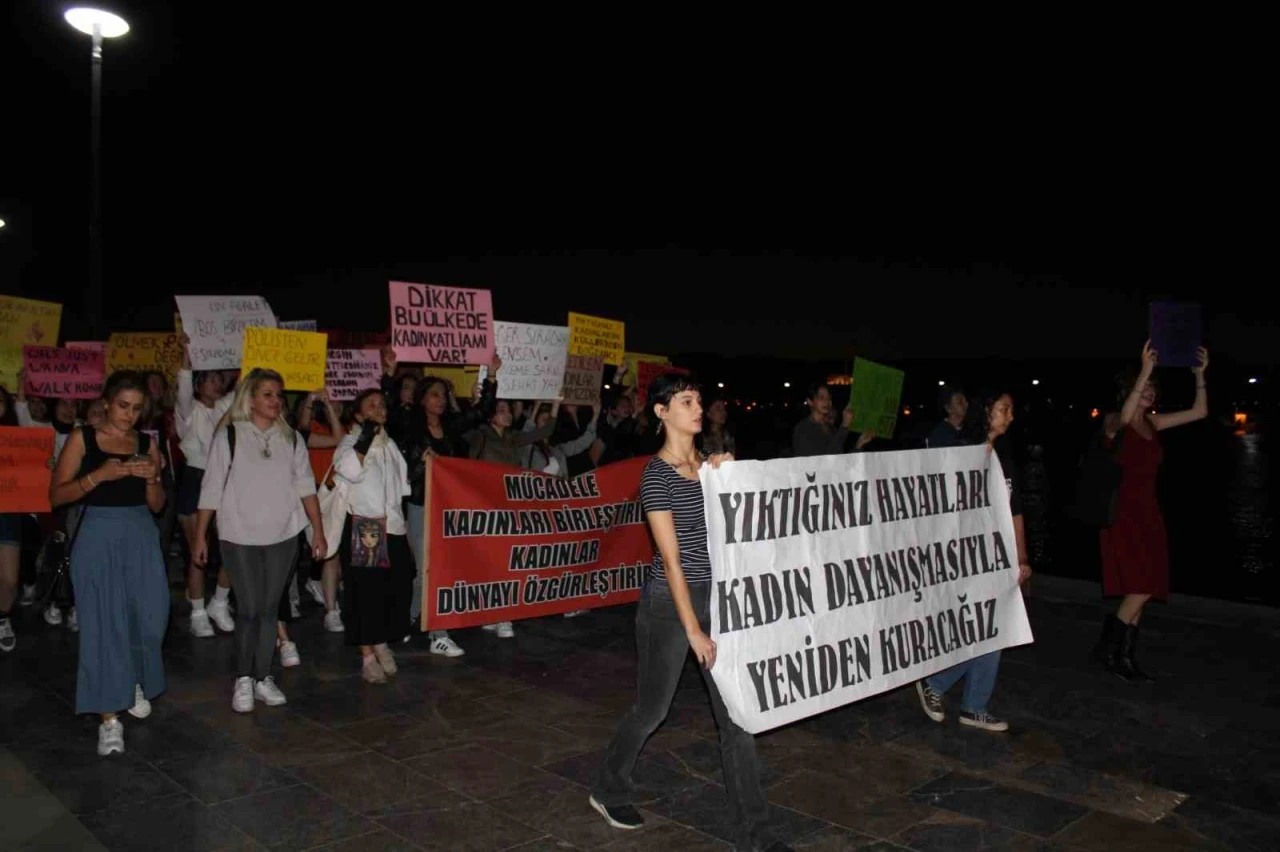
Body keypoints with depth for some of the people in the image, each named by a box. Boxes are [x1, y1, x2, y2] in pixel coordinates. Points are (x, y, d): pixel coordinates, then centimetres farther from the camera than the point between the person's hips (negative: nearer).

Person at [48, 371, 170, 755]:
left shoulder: (147, 443, 8)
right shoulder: (83, 438, -1)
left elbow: (157, 505, 10)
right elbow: (56, 496, -6)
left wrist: (152, 479, -10)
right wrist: (99, 475, -19)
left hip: (142, 537, 4)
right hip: (98, 537, -3)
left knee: (149, 617, 6)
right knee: (103, 623, -4)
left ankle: (136, 684, 34)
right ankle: (109, 717, 2)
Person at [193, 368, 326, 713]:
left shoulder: (291, 438, 7)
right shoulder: (229, 435, -2)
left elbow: (306, 486, 6)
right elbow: (211, 489, -1)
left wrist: (318, 530, 1)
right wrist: (200, 535, -2)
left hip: (283, 536, 3)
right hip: (240, 537, -3)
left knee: (269, 609, 8)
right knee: (249, 609, -3)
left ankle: (263, 677, 19)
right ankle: (243, 679, 13)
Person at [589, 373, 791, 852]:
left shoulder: (711, 464, 7)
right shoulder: (656, 474, -13)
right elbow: (671, 558, -16)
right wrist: (693, 630, -17)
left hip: (715, 597, 6)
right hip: (670, 603, -6)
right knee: (653, 708, 10)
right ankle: (608, 790, 36)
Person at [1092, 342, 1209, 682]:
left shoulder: (1152, 423, 12)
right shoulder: (1114, 422, -8)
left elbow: (1199, 412, 11)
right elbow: (1124, 418, -33)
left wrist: (1199, 376, -2)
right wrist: (1145, 371, -38)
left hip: (1148, 513, 7)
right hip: (1123, 511, -7)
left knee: (1142, 589, 7)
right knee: (1141, 587, -15)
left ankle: (1126, 657, 15)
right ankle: (1105, 647, -1)